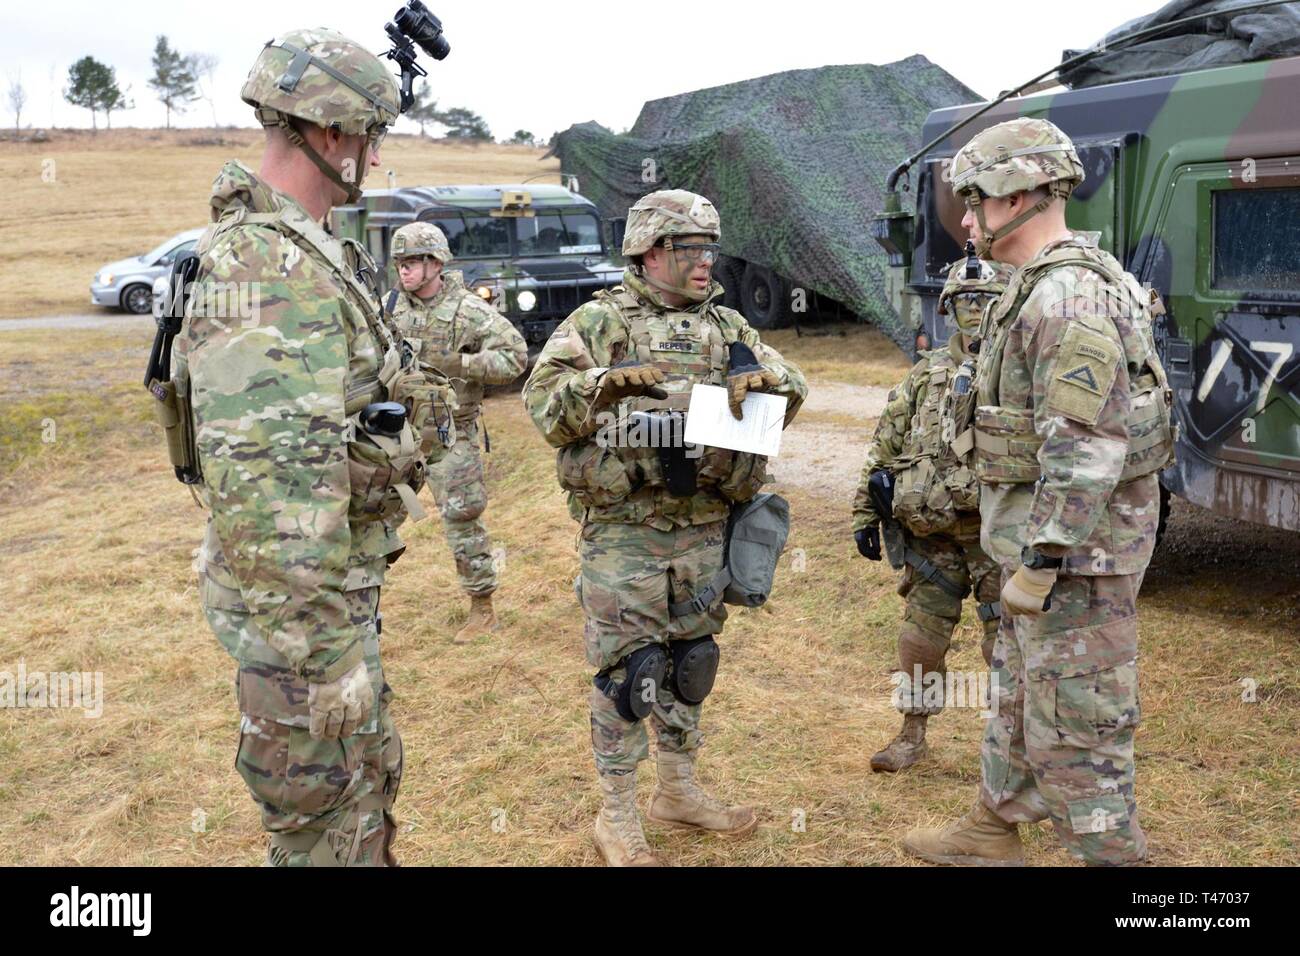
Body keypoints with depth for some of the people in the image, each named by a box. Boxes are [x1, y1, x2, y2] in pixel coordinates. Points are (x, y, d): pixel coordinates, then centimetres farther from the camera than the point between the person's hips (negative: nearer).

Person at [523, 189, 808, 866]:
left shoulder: (725, 326, 11)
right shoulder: (597, 322, -3)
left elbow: (791, 389, 7)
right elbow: (542, 404, -9)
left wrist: (759, 377, -15)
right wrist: (606, 380, -26)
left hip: (704, 526, 5)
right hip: (623, 530, -5)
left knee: (688, 662, 15)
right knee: (626, 669, 0)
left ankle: (679, 792, 32)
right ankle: (617, 817, 14)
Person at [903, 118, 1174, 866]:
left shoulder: (1068, 295, -20)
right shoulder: (1048, 286, 13)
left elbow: (1085, 447, -26)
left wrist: (1042, 561, -24)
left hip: (1075, 544, -11)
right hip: (1049, 532, 11)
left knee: (1075, 720, -1)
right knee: (1021, 691, 22)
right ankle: (994, 833, 38)